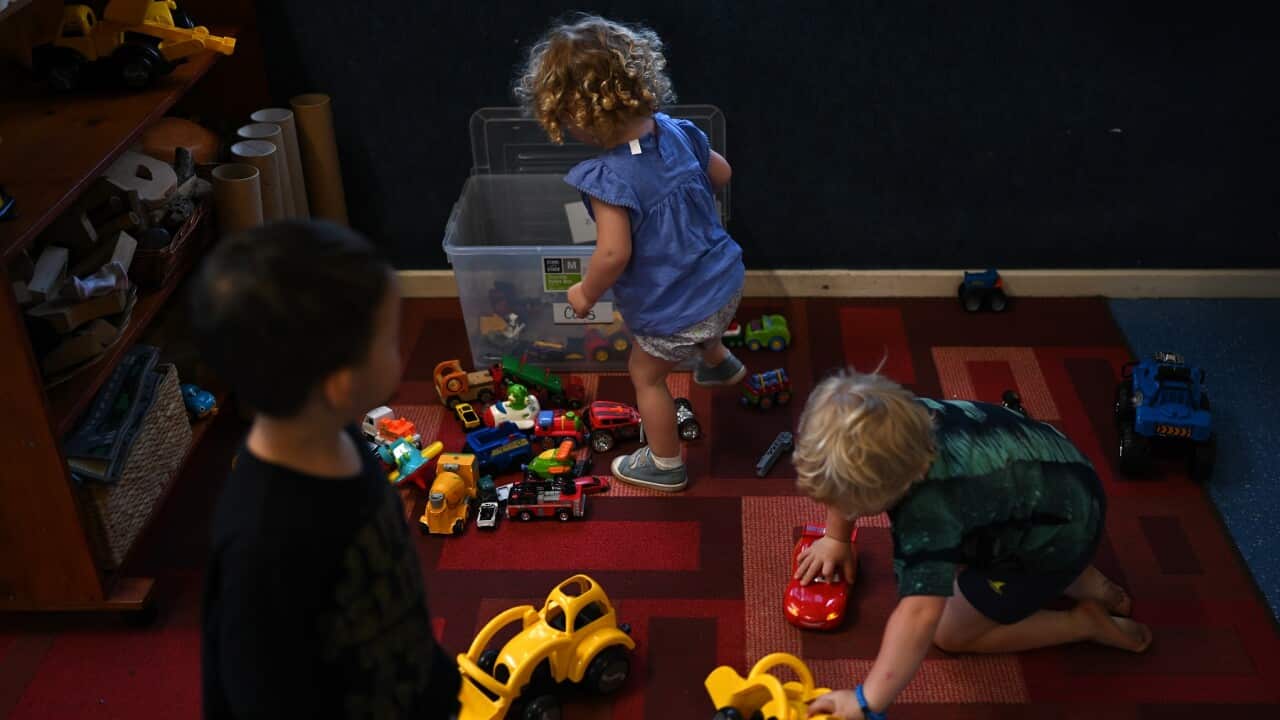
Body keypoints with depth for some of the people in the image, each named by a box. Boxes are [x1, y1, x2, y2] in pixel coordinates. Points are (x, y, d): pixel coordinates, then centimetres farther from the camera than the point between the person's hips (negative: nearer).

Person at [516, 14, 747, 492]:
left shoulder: (608, 177, -30)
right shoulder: (676, 130, -9)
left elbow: (614, 254, -32)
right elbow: (722, 174, 6)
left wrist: (586, 293, -13)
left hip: (675, 313, -7)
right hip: (725, 281, 7)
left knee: (646, 376, 20)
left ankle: (665, 466, 37)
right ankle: (718, 362, 71)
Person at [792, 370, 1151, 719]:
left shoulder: (926, 508, -41)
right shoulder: (896, 423, -18)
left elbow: (920, 614, -49)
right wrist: (836, 538, 11)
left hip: (1058, 535, -8)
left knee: (951, 635, 0)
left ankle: (1084, 621, 8)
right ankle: (1077, 577, 19)